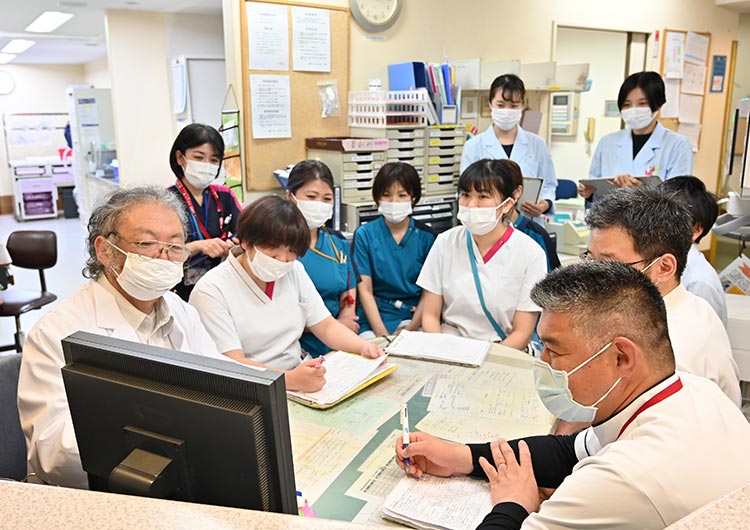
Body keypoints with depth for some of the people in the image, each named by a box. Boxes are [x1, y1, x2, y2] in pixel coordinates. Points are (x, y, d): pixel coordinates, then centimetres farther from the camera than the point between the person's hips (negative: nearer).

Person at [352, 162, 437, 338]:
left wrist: (411, 329, -12)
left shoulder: (427, 236, 4)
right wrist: (382, 334, -13)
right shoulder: (364, 235, 3)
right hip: (376, 318, 0)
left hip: (417, 318, 0)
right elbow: (365, 290, -2)